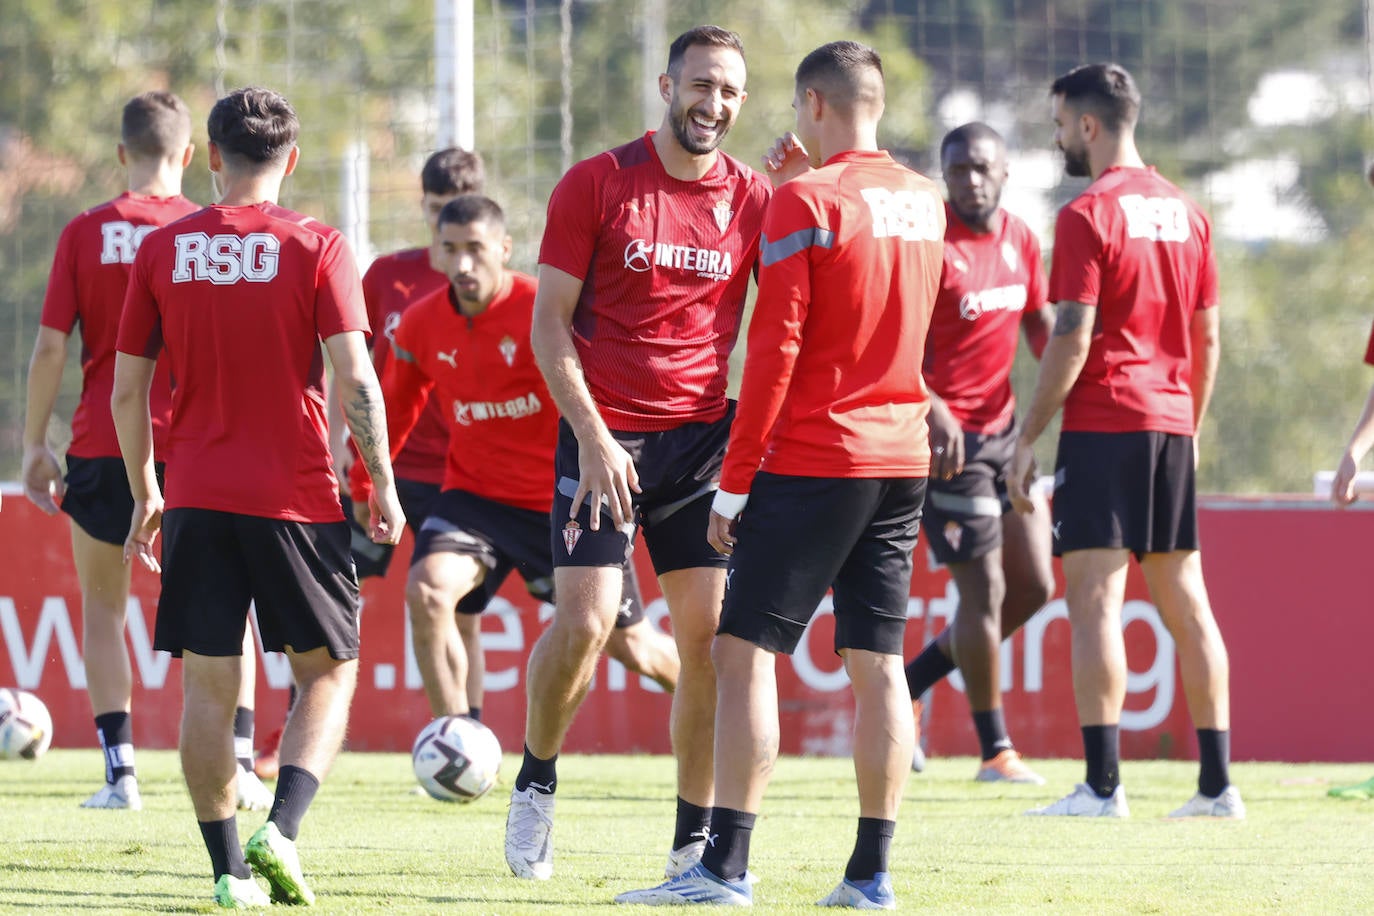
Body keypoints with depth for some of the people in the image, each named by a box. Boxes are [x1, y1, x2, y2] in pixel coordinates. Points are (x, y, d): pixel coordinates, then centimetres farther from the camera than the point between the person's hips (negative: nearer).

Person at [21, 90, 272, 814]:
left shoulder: (84, 234, -2)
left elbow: (51, 347, -3)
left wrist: (35, 444, 4)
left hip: (102, 451, 0)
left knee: (102, 604, 14)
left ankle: (120, 772, 3)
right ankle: (238, 764, 3)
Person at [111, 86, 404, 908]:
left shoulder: (163, 250, 3)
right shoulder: (316, 248, -5)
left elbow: (128, 390, 5)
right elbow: (355, 379, -11)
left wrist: (145, 495, 16)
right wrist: (384, 485, -1)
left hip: (196, 499, 2)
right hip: (296, 495, -2)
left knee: (208, 684, 6)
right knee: (328, 671, 11)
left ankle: (229, 868, 3)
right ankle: (283, 827, -8)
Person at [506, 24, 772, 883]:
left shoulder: (755, 199, 5)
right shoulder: (597, 184, -2)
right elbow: (549, 322, -3)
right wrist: (592, 436, -11)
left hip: (702, 434, 3)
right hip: (604, 432, -3)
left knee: (709, 632, -3)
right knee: (584, 623, -12)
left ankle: (695, 840, 5)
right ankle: (537, 783, 14)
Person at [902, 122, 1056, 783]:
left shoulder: (1020, 241, 9)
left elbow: (1040, 326, 20)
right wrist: (932, 411, -31)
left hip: (1002, 428, 8)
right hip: (948, 433, -8)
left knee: (1033, 586, 9)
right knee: (984, 590, -6)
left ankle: (910, 682, 23)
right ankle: (994, 750, 5)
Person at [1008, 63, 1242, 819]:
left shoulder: (1088, 215, -10)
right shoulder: (1185, 212, 12)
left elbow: (1072, 339, -14)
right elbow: (1208, 336, 15)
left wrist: (1027, 438, -10)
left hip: (1104, 421, -7)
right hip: (1171, 420, 7)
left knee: (1093, 598, -7)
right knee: (1185, 599, 10)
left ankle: (1102, 786, -13)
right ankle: (1218, 784, 10)